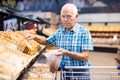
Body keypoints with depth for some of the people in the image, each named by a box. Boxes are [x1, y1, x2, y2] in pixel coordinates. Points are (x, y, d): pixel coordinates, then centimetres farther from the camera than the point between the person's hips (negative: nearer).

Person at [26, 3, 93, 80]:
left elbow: (85, 57, -16)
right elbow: (47, 41, 20)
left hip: (80, 73, -4)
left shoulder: (84, 32, -12)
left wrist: (66, 52, -25)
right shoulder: (59, 32, 3)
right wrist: (35, 37, 3)